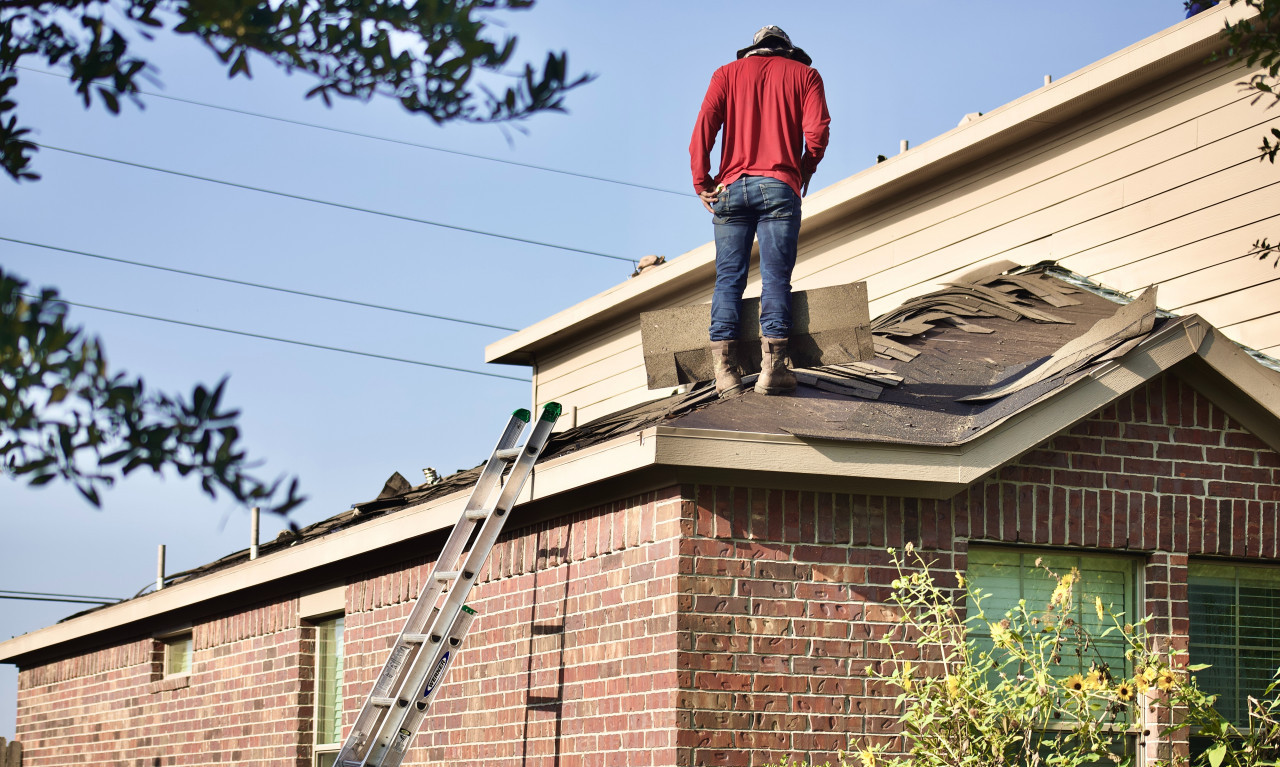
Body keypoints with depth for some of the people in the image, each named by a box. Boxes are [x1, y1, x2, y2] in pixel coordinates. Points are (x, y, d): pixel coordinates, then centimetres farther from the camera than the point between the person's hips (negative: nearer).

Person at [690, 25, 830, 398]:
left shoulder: (728, 73, 17)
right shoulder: (804, 74, 15)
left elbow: (704, 126, 2)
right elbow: (817, 130, -1)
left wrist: (702, 182, 4)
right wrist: (804, 172, 14)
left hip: (731, 187, 2)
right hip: (779, 187, -2)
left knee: (728, 278, 1)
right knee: (776, 277, -5)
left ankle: (725, 370, -9)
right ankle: (772, 367, -14)